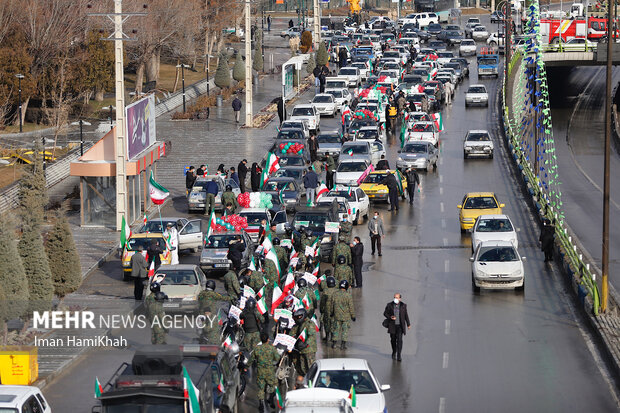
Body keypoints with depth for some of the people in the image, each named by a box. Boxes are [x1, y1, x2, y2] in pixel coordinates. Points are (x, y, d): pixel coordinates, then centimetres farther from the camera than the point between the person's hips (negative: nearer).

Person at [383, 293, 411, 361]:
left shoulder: (403, 305, -3)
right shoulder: (389, 305, -4)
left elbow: (406, 315, 6)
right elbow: (385, 313, 1)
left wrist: (408, 324, 11)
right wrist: (390, 317, -19)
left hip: (400, 325, -1)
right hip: (392, 325, 1)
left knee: (399, 340, -11)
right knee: (393, 339, 11)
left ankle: (399, 356, -11)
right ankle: (394, 352, 36)